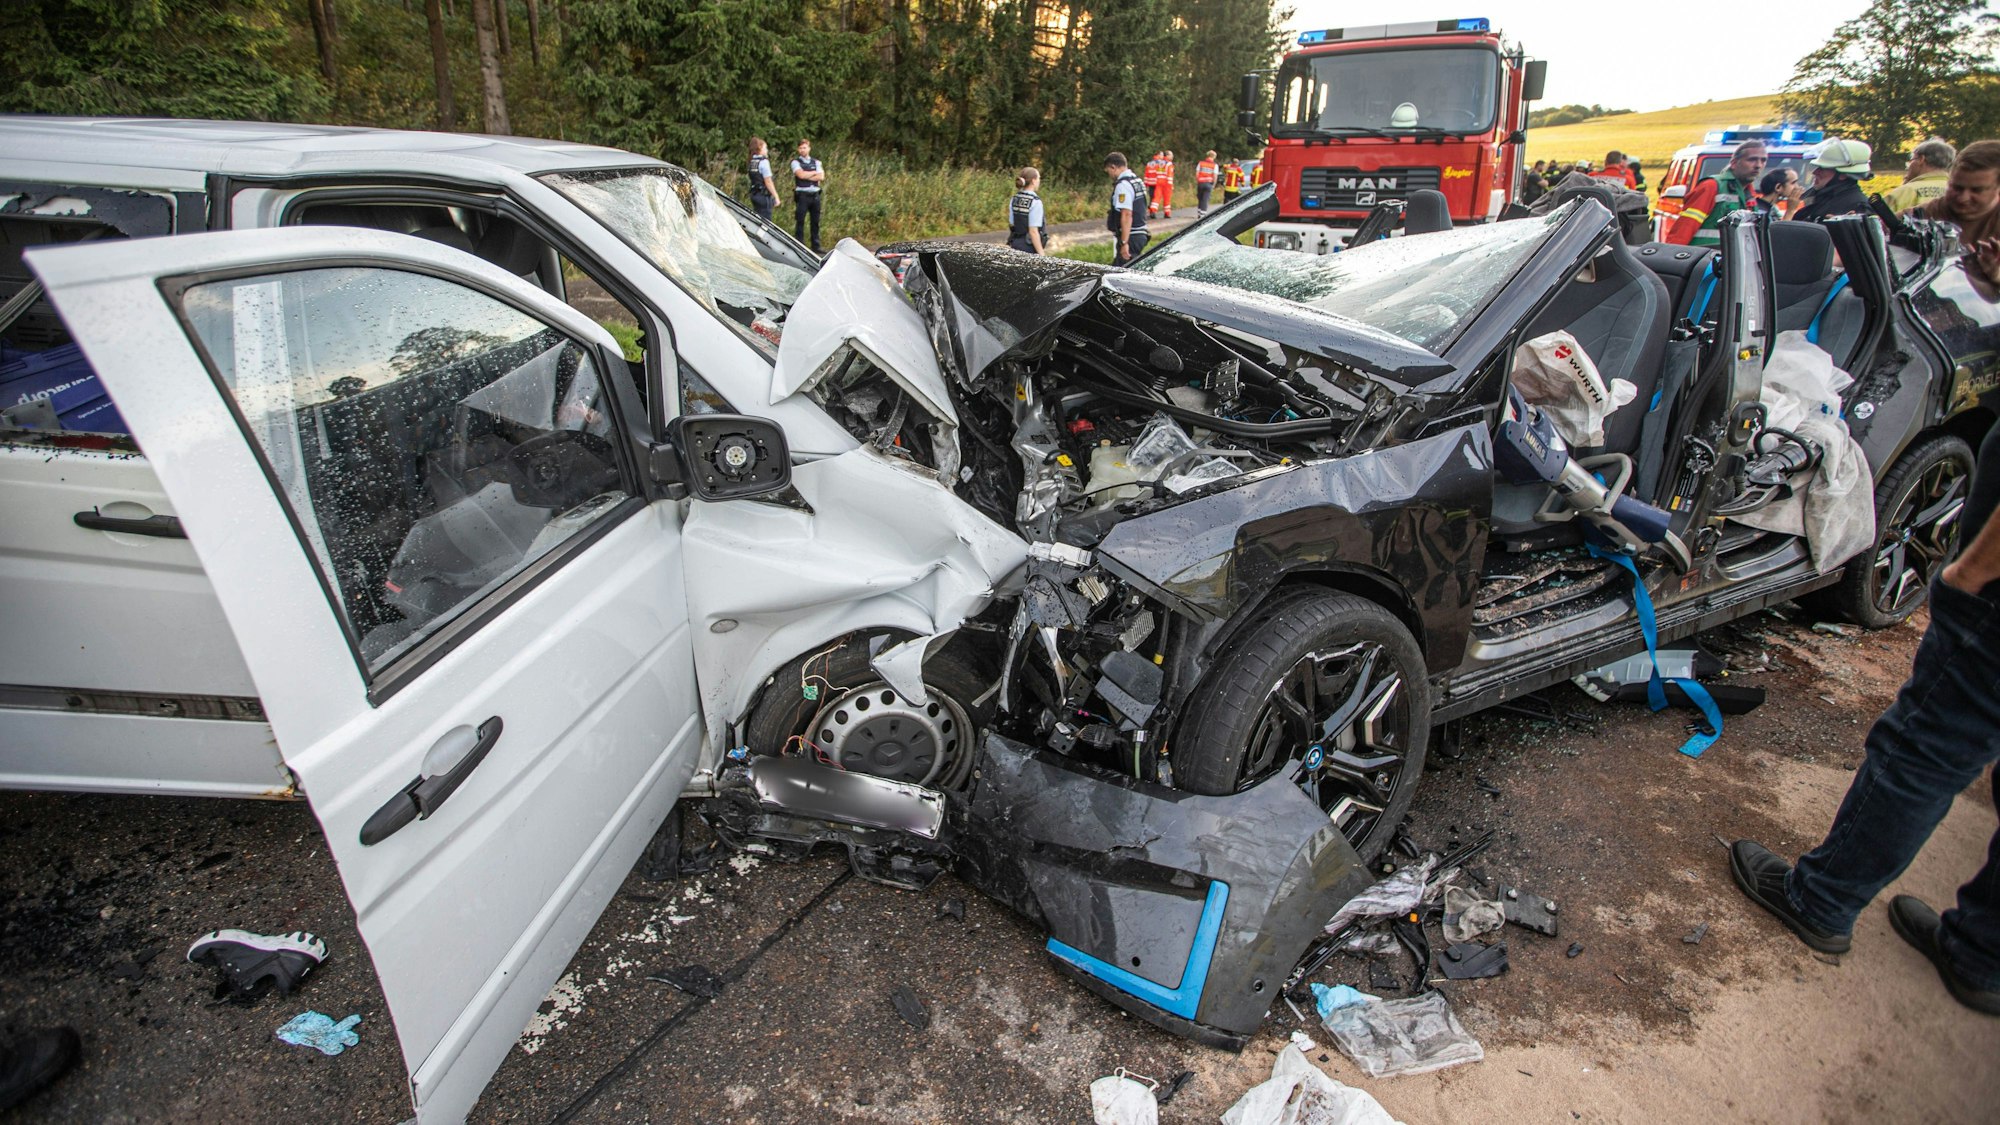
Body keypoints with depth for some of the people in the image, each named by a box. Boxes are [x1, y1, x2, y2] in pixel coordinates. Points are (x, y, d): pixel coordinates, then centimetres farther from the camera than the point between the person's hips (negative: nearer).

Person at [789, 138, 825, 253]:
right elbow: (801, 174, -13)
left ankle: (816, 246, 13)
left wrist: (806, 176, -7)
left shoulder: (816, 162, 14)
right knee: (800, 221, -4)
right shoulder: (796, 162, 4)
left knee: (816, 221, 6)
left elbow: (821, 177, 0)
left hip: (815, 195, 4)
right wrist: (815, 172, -2)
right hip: (802, 195, -4)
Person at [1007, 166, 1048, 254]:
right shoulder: (1035, 202, -19)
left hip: (1016, 244, 7)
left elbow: (1012, 225, 8)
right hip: (1030, 247, -7)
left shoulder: (1014, 199, 3)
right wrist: (1041, 255, -19)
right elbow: (1033, 231, -22)